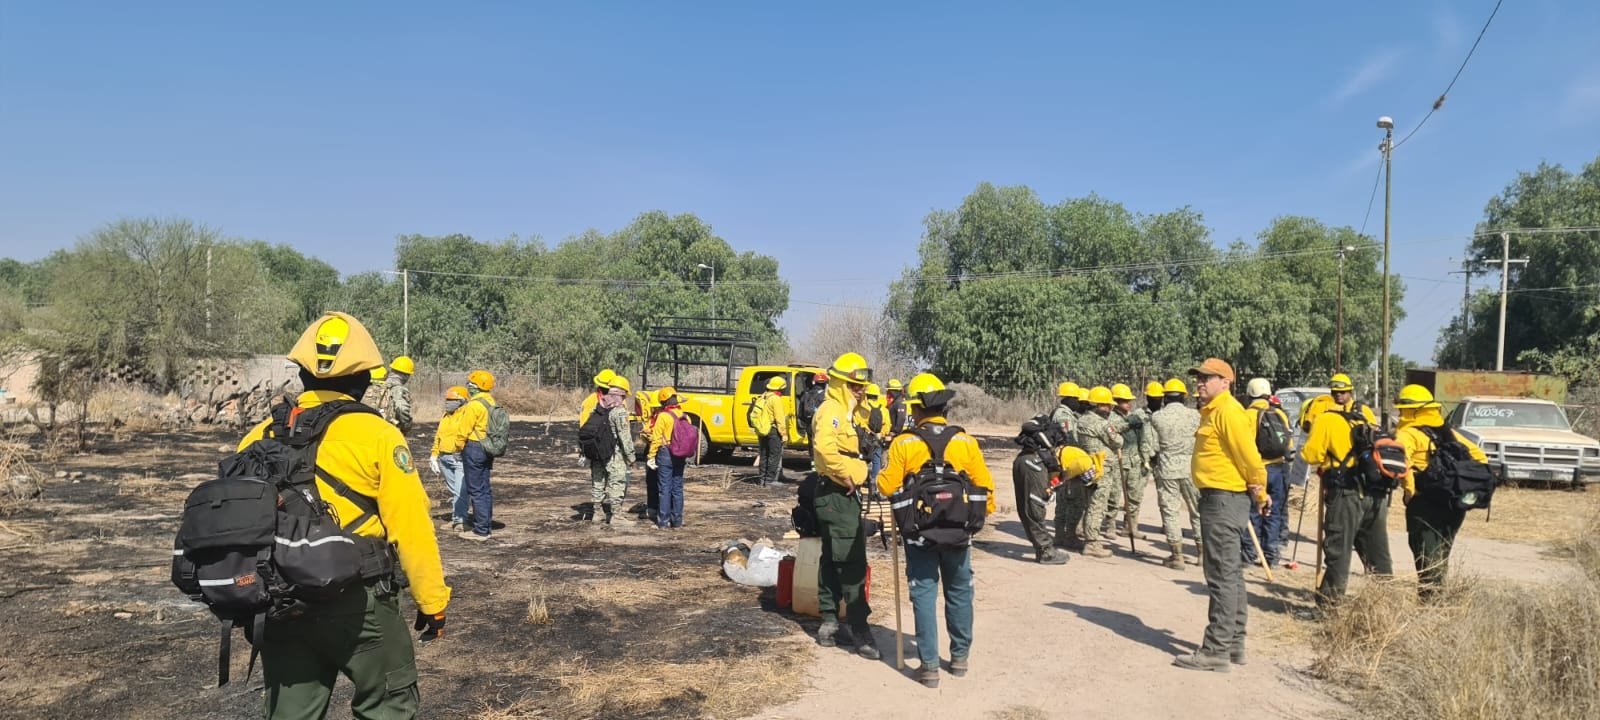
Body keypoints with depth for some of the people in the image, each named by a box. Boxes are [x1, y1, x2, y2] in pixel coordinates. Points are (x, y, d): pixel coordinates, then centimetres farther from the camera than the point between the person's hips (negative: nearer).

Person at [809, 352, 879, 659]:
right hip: (837, 495, -11)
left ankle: (830, 622, 21)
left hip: (844, 495, 11)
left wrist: (857, 479, 13)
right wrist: (848, 477, -22)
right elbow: (825, 450, -31)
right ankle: (858, 627, -7)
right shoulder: (831, 412, -15)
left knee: (832, 561, 14)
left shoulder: (846, 412, 18)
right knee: (852, 563, -10)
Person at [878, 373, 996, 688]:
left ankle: (929, 665, 7)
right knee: (959, 592, 17)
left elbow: (887, 487, -10)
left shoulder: (904, 443, -11)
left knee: (924, 594, 6)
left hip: (919, 532, -2)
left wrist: (880, 475, 11)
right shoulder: (965, 441, -5)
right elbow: (985, 485, -2)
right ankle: (960, 656, 29)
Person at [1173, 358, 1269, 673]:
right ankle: (1234, 644, 26)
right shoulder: (1213, 412, 17)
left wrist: (1259, 493, -6)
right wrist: (1258, 492, 17)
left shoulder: (1228, 413, -16)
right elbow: (1242, 457, 20)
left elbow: (1250, 457, -18)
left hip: (1225, 500, -11)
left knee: (1222, 575, -8)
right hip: (1218, 499, 11)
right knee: (1231, 574, 16)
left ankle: (1216, 650, -4)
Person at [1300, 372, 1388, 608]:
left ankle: (1329, 604, 0)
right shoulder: (1366, 413, 9)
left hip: (1346, 493, -5)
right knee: (1377, 550, 17)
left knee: (1338, 551, -1)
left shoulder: (1325, 420, -6)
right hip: (1376, 493, 5)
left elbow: (1310, 455, -8)